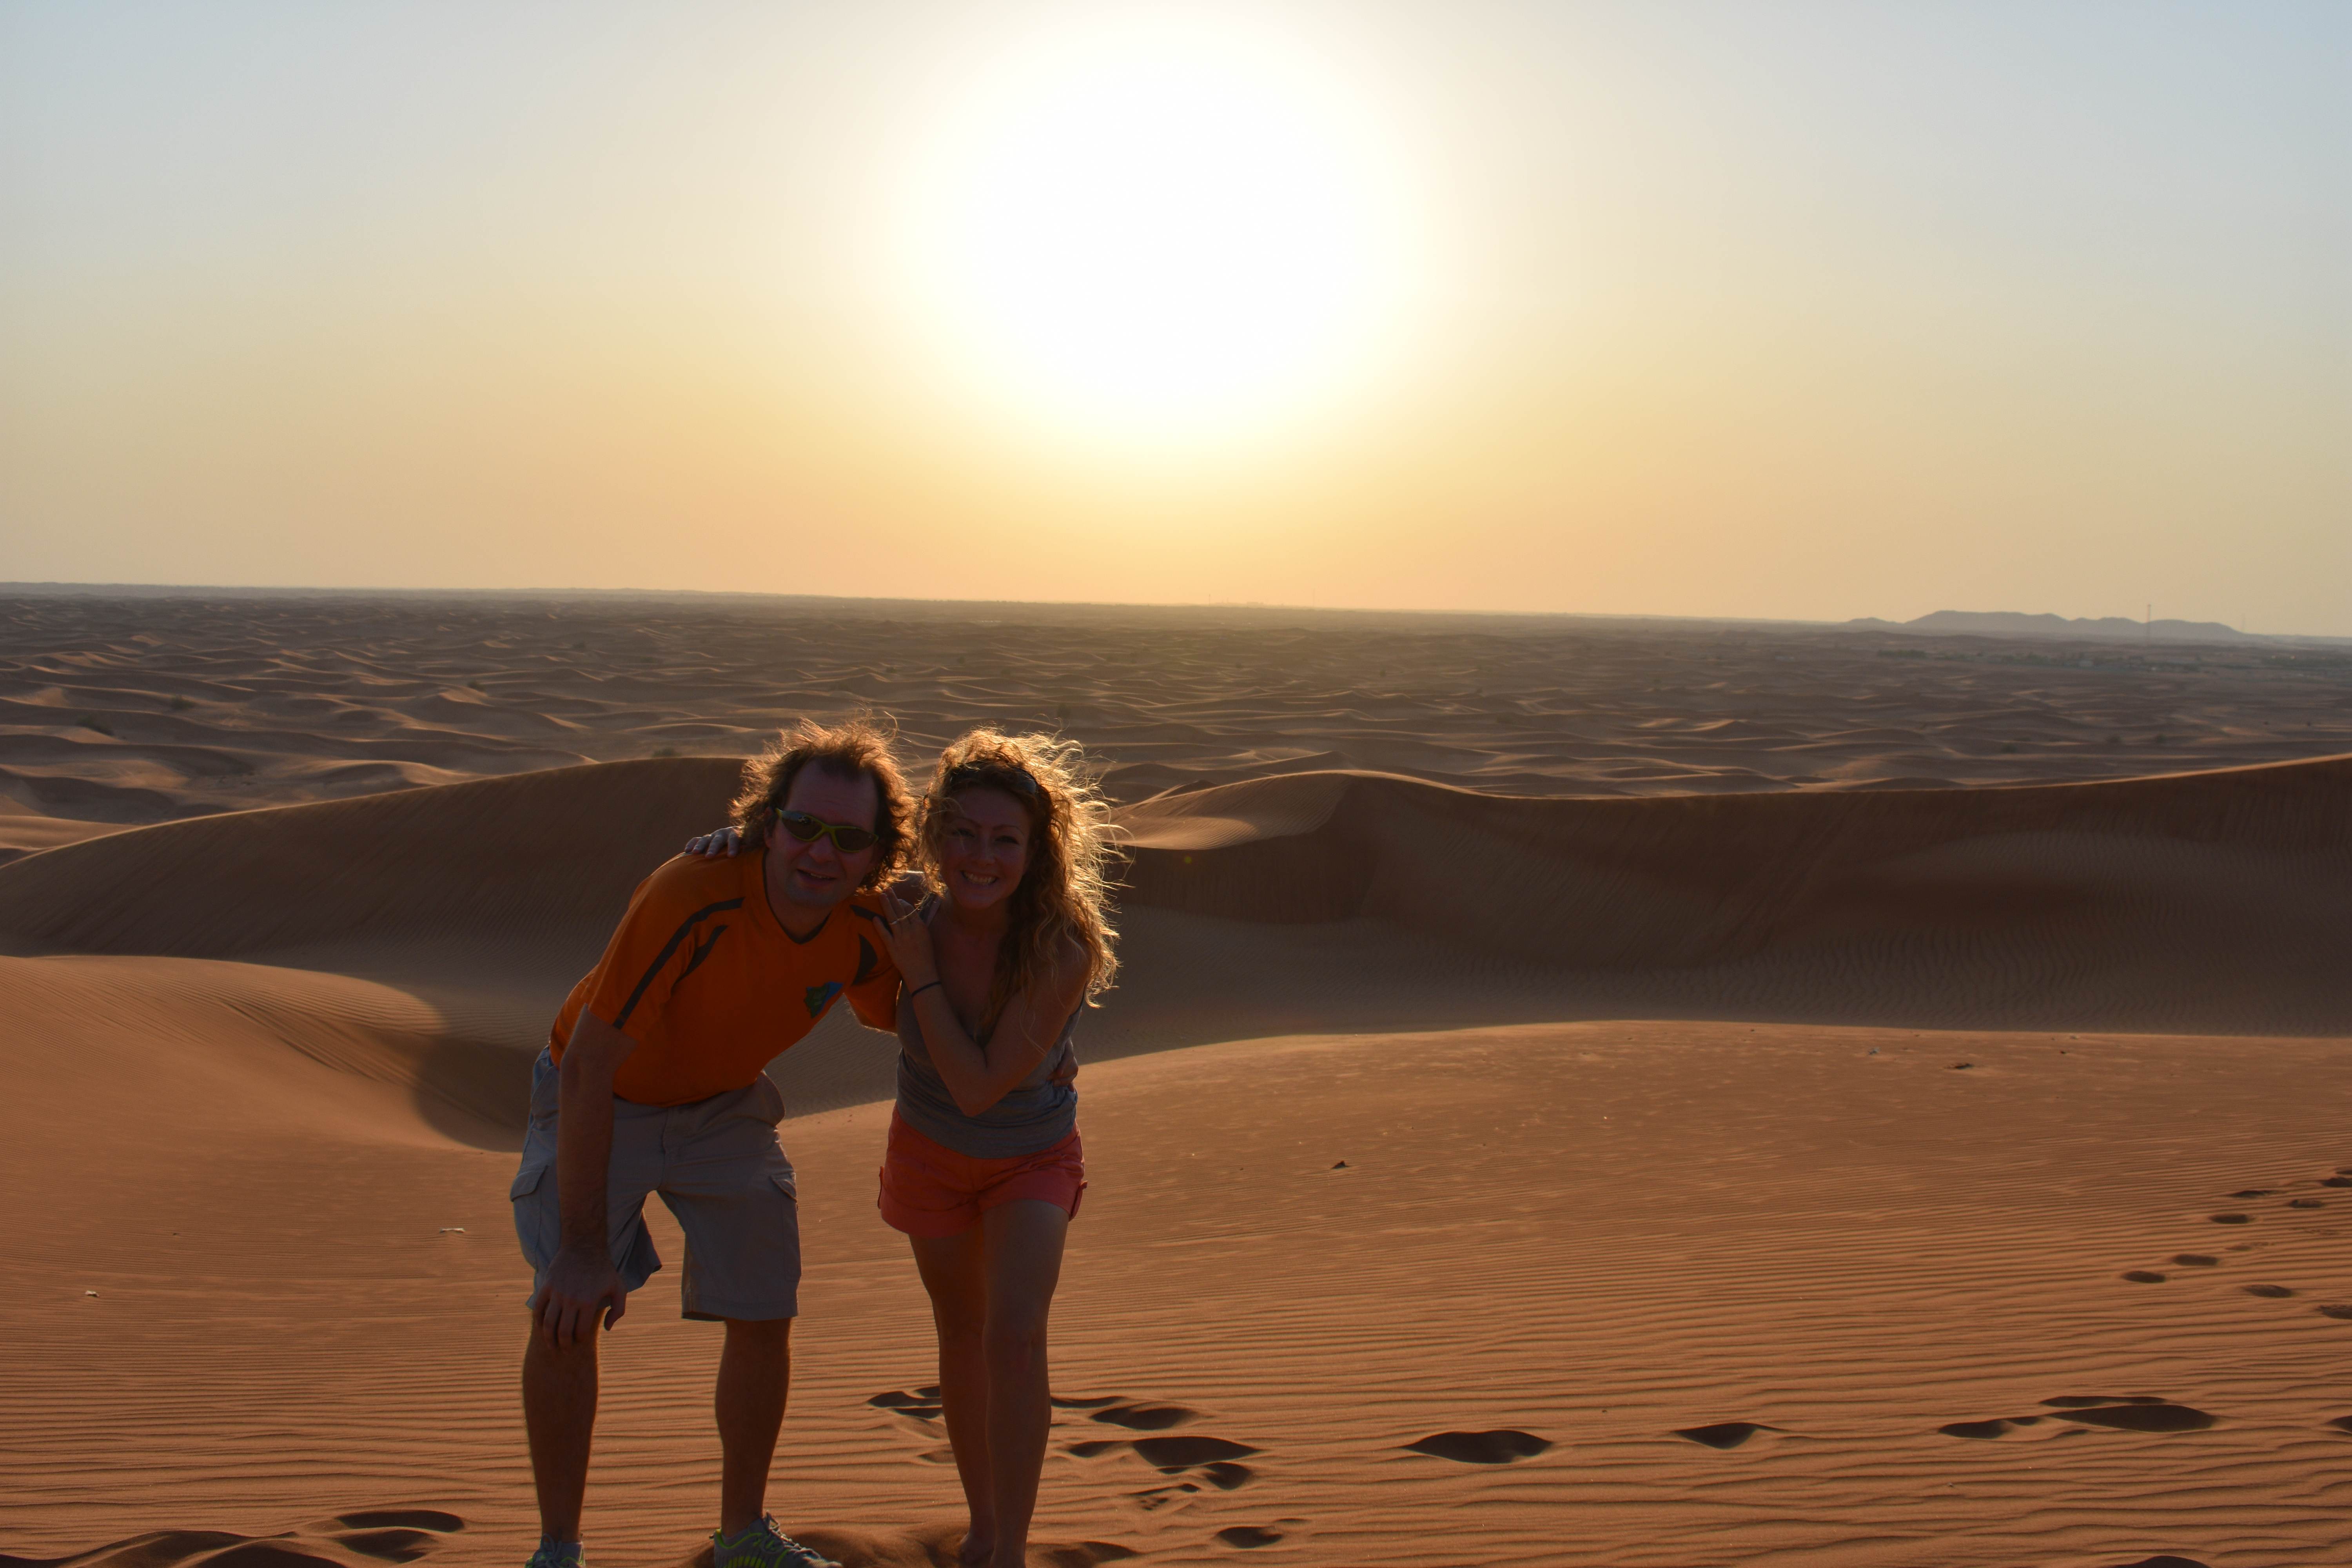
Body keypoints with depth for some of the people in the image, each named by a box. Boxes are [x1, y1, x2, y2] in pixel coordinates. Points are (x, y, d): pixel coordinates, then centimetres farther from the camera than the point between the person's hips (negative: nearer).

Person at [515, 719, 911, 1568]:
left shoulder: (864, 931, -21)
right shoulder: (693, 900, -38)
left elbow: (901, 1018, 5)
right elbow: (587, 1068, -35)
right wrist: (584, 1246, -32)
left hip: (724, 1107, 5)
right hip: (599, 1102, -4)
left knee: (765, 1317, 4)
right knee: (566, 1312, -15)